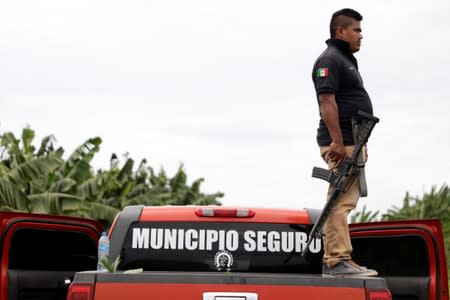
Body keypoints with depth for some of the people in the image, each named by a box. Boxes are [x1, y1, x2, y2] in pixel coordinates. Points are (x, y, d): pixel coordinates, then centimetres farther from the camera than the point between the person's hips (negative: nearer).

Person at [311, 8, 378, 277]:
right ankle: (337, 262, -15)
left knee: (346, 201, 12)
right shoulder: (330, 60, -10)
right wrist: (338, 142, -25)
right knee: (341, 202, -13)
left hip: (351, 143, 11)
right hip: (341, 144, -11)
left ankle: (337, 260, 16)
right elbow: (327, 102, -19)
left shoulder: (347, 60, 22)